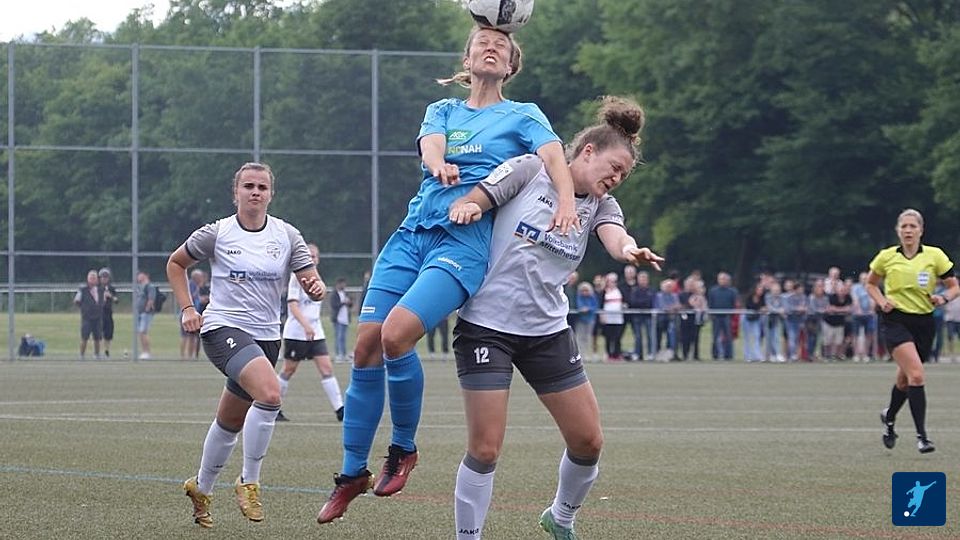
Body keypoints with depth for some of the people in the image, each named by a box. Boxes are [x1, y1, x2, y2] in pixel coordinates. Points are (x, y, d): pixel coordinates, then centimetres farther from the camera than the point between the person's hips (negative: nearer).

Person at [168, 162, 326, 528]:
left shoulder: (287, 236, 3)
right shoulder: (216, 233, -3)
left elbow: (312, 284, 1)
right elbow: (176, 264, 12)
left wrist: (317, 288, -22)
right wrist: (187, 309, 2)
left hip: (266, 336, 4)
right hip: (222, 329, -4)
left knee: (231, 422, 15)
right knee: (270, 393, -29)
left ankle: (201, 488, 39)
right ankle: (249, 482, -17)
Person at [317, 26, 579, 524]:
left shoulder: (524, 116, 10)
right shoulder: (442, 110, 19)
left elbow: (553, 155, -9)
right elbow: (430, 146, -2)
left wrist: (566, 198, -31)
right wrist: (439, 166, -27)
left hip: (465, 240, -5)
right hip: (412, 233, 5)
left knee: (395, 333, -25)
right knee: (366, 346, -4)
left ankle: (403, 448, -5)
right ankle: (352, 472, 9)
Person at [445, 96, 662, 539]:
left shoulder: (600, 205, 9)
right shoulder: (530, 171, -4)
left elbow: (615, 237, -12)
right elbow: (466, 206, -4)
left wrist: (630, 251, -36)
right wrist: (467, 205, -29)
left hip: (548, 331, 5)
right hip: (486, 324, -5)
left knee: (588, 441, 6)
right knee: (485, 448, -10)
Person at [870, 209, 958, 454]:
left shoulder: (935, 256, -1)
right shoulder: (886, 256, -1)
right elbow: (871, 283, 15)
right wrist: (882, 302, -3)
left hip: (923, 322, 3)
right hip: (895, 320, -3)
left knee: (906, 378, 15)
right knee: (916, 374, -21)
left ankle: (889, 416, 47)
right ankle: (921, 436, -19)